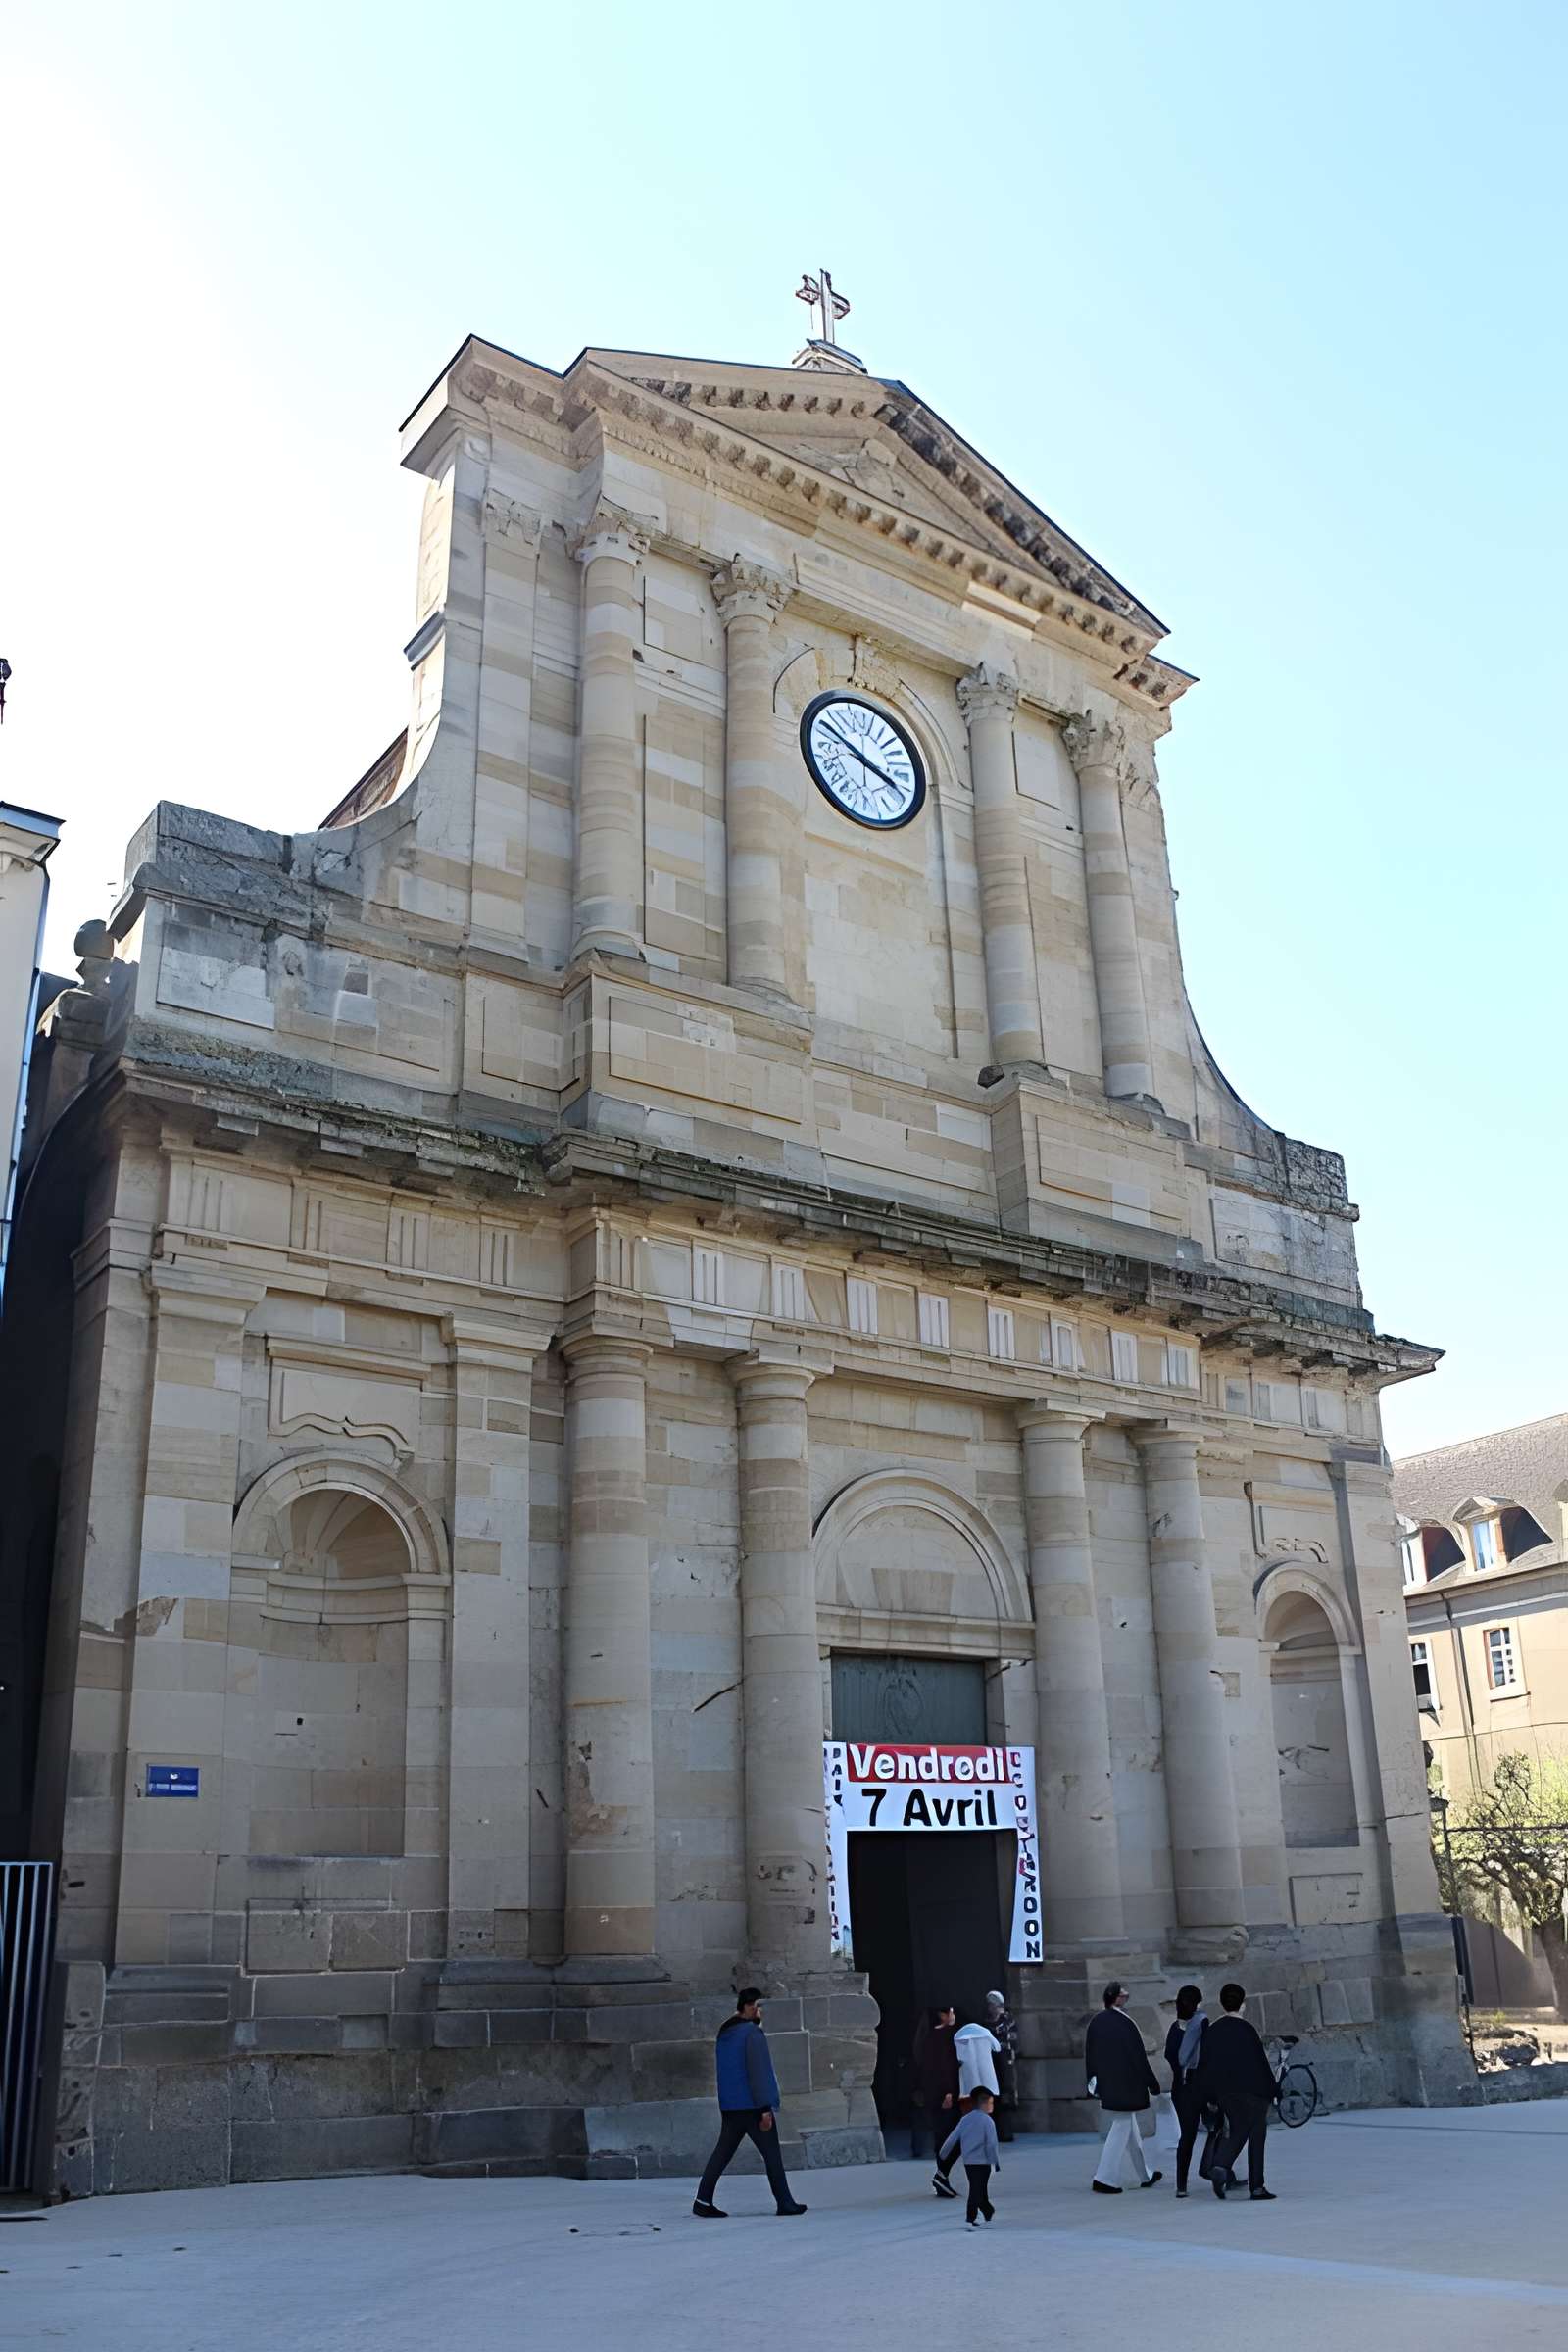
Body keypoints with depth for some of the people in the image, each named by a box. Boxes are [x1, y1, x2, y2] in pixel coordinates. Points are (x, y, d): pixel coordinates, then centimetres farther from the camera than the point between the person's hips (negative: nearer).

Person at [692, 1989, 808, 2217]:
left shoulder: (724, 2033, 14)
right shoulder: (752, 2033, -14)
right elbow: (758, 2073, -19)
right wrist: (766, 2108, -18)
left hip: (729, 2106, 8)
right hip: (753, 2105, -8)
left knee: (722, 2152, 8)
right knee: (772, 2155, 2)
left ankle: (703, 2201, 1)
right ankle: (785, 2203, 6)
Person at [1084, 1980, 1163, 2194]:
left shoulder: (1095, 2022, 1)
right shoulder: (1125, 2023, -18)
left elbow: (1089, 2056, 7)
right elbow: (1139, 2057, -14)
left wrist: (1094, 2084, 17)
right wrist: (1153, 2083, -4)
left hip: (1106, 2086, 7)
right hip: (1126, 2086, -7)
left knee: (1132, 2130, 20)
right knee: (1121, 2131, 0)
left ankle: (1145, 2176, 31)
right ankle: (1105, 2179, -3)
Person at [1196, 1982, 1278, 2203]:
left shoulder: (1213, 2029, 2)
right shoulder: (1247, 2028, -13)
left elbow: (1205, 2064, 5)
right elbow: (1262, 2061, -12)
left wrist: (1211, 2097, 12)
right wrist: (1271, 2092, -3)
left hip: (1225, 2092, 5)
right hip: (1252, 2092, -5)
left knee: (1236, 2132, 15)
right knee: (1256, 2135, 7)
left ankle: (1220, 2167, -10)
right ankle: (1256, 2188, 8)